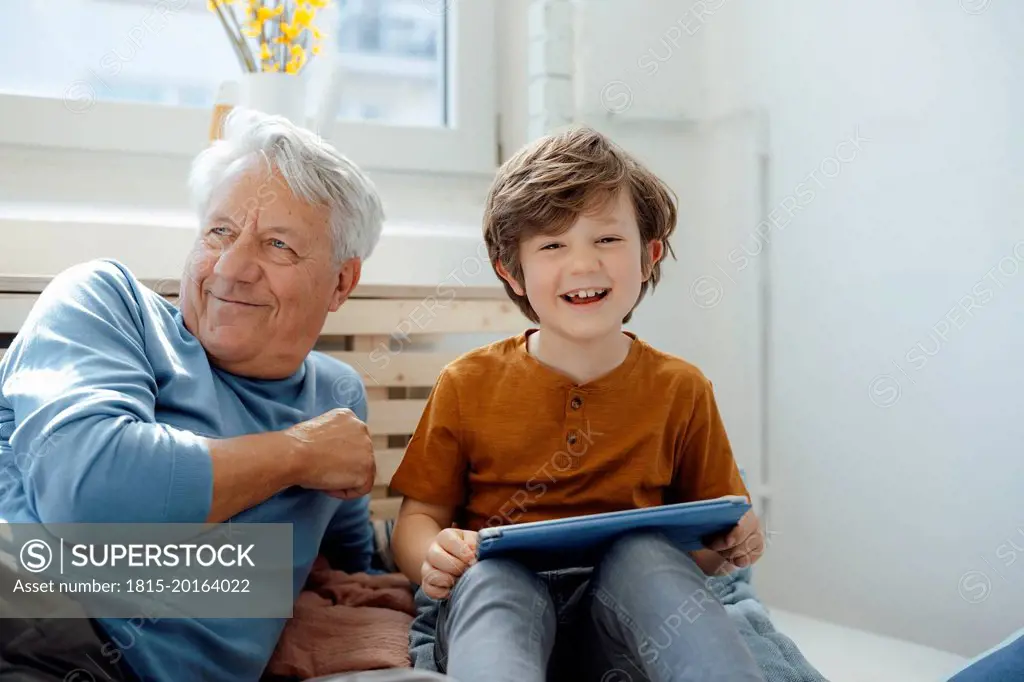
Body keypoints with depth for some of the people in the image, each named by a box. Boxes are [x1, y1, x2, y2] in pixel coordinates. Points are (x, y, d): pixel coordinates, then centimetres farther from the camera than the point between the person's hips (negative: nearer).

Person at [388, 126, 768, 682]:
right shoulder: (468, 385, 3)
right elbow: (417, 517, 6)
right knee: (491, 576, -34)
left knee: (645, 554, -31)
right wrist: (434, 558, -17)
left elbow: (707, 539, 11)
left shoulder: (680, 390, 5)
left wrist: (731, 543, -13)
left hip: (623, 616, 1)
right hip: (501, 595, 0)